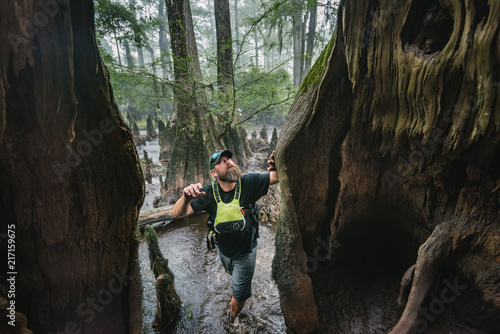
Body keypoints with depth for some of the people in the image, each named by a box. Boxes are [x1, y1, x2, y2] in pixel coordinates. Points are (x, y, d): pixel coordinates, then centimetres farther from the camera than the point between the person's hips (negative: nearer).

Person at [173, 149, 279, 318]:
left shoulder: (248, 183, -25)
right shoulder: (208, 192, -22)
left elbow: (276, 177, -31)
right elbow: (178, 213, -26)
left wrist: (277, 168, -56)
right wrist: (186, 198, -49)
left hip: (245, 251, -3)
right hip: (223, 249, 3)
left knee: (240, 294, 14)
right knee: (235, 276, 36)